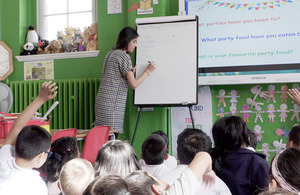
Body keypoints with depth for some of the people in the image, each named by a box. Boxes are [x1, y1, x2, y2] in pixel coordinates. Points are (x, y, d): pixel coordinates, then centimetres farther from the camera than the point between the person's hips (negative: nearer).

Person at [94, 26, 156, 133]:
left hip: (102, 102, 9)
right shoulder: (124, 56, -10)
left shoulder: (111, 53, 16)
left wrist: (132, 71, 22)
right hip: (112, 103, -9)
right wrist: (148, 71, 1)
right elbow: (133, 84, -10)